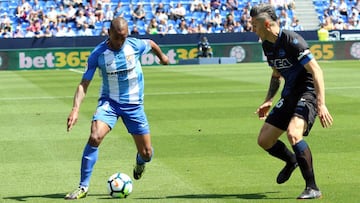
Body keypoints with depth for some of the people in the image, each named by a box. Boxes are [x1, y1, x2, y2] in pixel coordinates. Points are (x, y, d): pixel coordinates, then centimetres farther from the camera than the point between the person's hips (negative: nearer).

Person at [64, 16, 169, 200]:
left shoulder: (135, 45, -11)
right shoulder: (97, 54, -14)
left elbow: (152, 44, 14)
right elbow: (84, 84, -12)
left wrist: (162, 57, 33)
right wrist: (76, 108, -26)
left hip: (134, 104, 2)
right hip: (109, 102, -2)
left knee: (146, 153, 2)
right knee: (94, 137, -28)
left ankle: (140, 163, 43)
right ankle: (83, 187, -18)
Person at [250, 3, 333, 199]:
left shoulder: (292, 41, -20)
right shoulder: (267, 45, 8)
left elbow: (316, 71, -23)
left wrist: (321, 104, -30)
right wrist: (268, 100, 18)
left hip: (308, 93, -9)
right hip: (289, 96, 9)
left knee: (293, 133, -32)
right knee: (264, 140, 7)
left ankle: (312, 188, -23)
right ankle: (291, 161, 39)